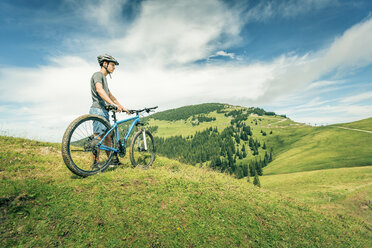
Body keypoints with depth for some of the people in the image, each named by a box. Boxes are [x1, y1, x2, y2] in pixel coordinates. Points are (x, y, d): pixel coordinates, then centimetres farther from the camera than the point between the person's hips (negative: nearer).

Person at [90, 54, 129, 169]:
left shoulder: (104, 78, 27)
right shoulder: (98, 74, -3)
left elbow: (111, 96, 28)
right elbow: (99, 90, -23)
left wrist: (122, 107, 24)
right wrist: (113, 104, -34)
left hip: (104, 110, 10)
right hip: (98, 109, -10)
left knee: (108, 136, 9)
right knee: (99, 137, -11)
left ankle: (113, 160, 15)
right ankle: (96, 163, -5)